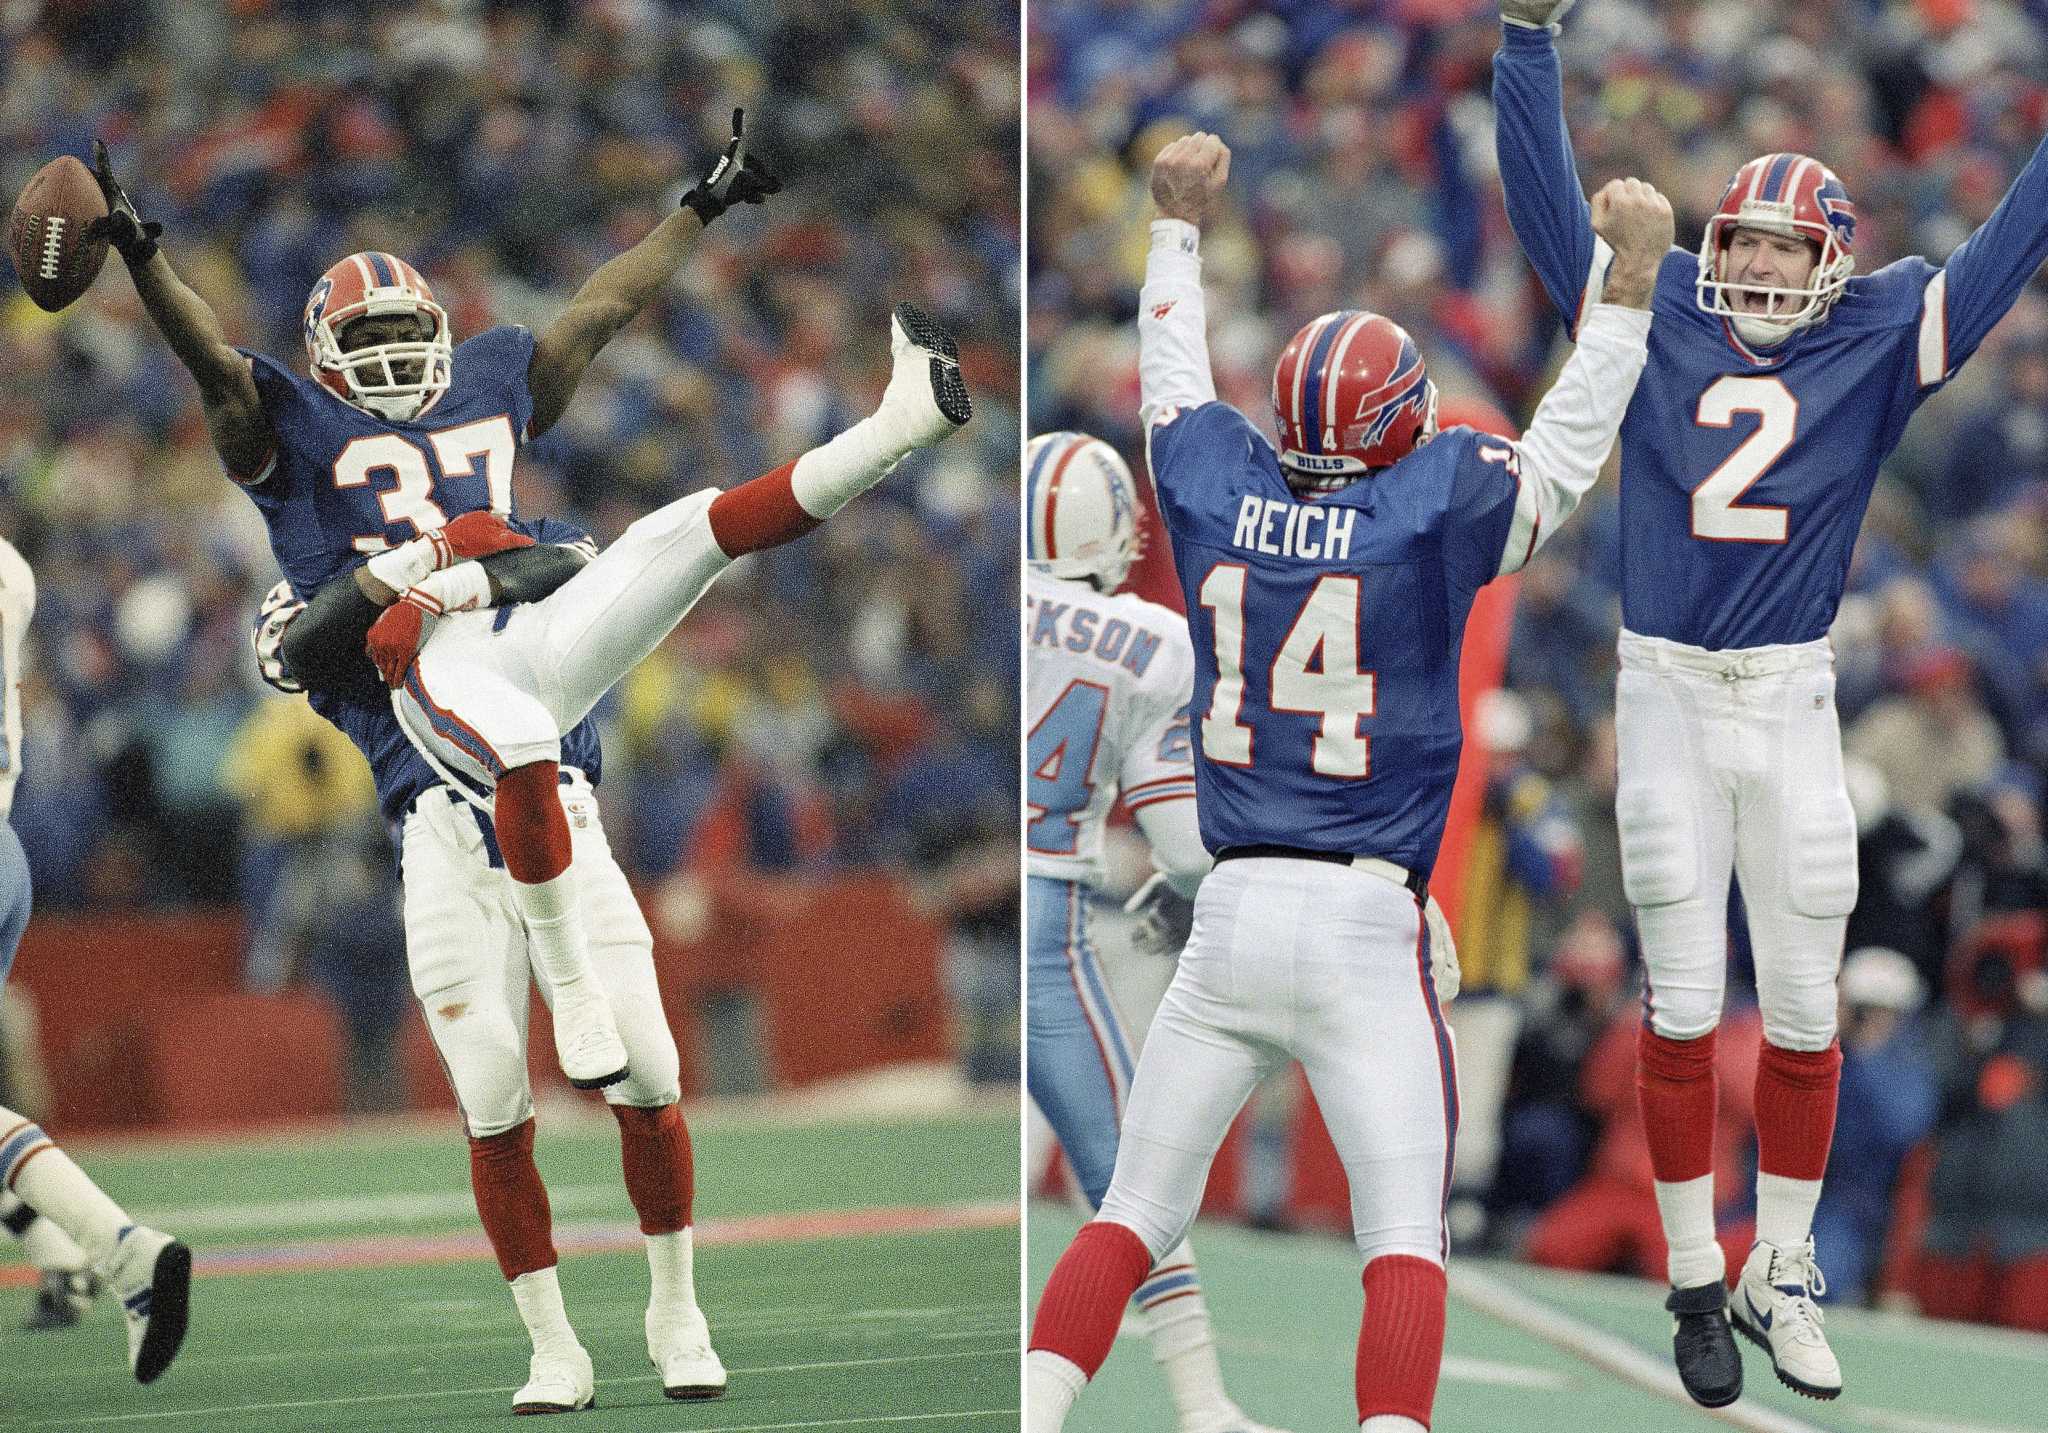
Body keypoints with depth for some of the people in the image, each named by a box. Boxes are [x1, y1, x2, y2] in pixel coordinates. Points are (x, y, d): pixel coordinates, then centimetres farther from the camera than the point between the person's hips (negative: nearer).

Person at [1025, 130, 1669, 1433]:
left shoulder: (1219, 493, 5)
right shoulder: (1432, 508, -6)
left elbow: (1175, 381, 24)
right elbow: (1569, 450, 7)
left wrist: (1180, 223, 38)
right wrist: (1632, 279, 13)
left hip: (1230, 915, 4)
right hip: (1368, 925, -4)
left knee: (1132, 1217, 11)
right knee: (1406, 1247, -2)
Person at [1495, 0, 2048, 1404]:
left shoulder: (1872, 342, 4)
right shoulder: (1656, 316, 4)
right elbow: (1550, 196, 7)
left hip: (1794, 705, 1)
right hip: (1668, 698, -1)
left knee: (1804, 1007, 4)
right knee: (1684, 1002, 1)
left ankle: (1782, 1275, 17)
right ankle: (1695, 1285, 9)